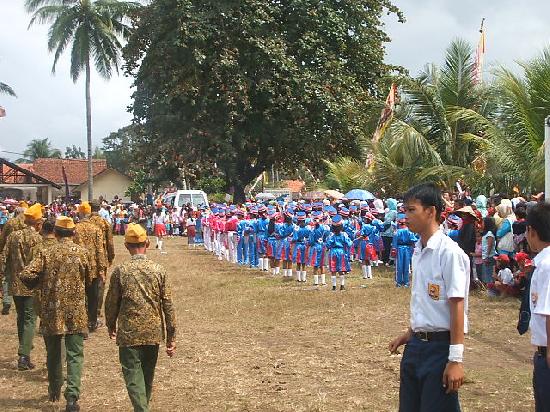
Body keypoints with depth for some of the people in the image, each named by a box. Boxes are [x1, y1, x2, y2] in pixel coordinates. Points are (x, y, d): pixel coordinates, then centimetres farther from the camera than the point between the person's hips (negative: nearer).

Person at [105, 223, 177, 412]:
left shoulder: (120, 271, -8)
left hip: (129, 333, -3)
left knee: (134, 377, -2)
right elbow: (168, 305, -4)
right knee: (148, 376, 20)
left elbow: (111, 303, 0)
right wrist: (171, 337, 3)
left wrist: (111, 326, 18)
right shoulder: (158, 270, -4)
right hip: (153, 333, 3)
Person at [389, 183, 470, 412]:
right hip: (416, 345, 8)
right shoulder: (418, 251, 8)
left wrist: (455, 359, -18)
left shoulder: (449, 253, -17)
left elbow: (456, 306, -18)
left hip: (439, 347, -8)